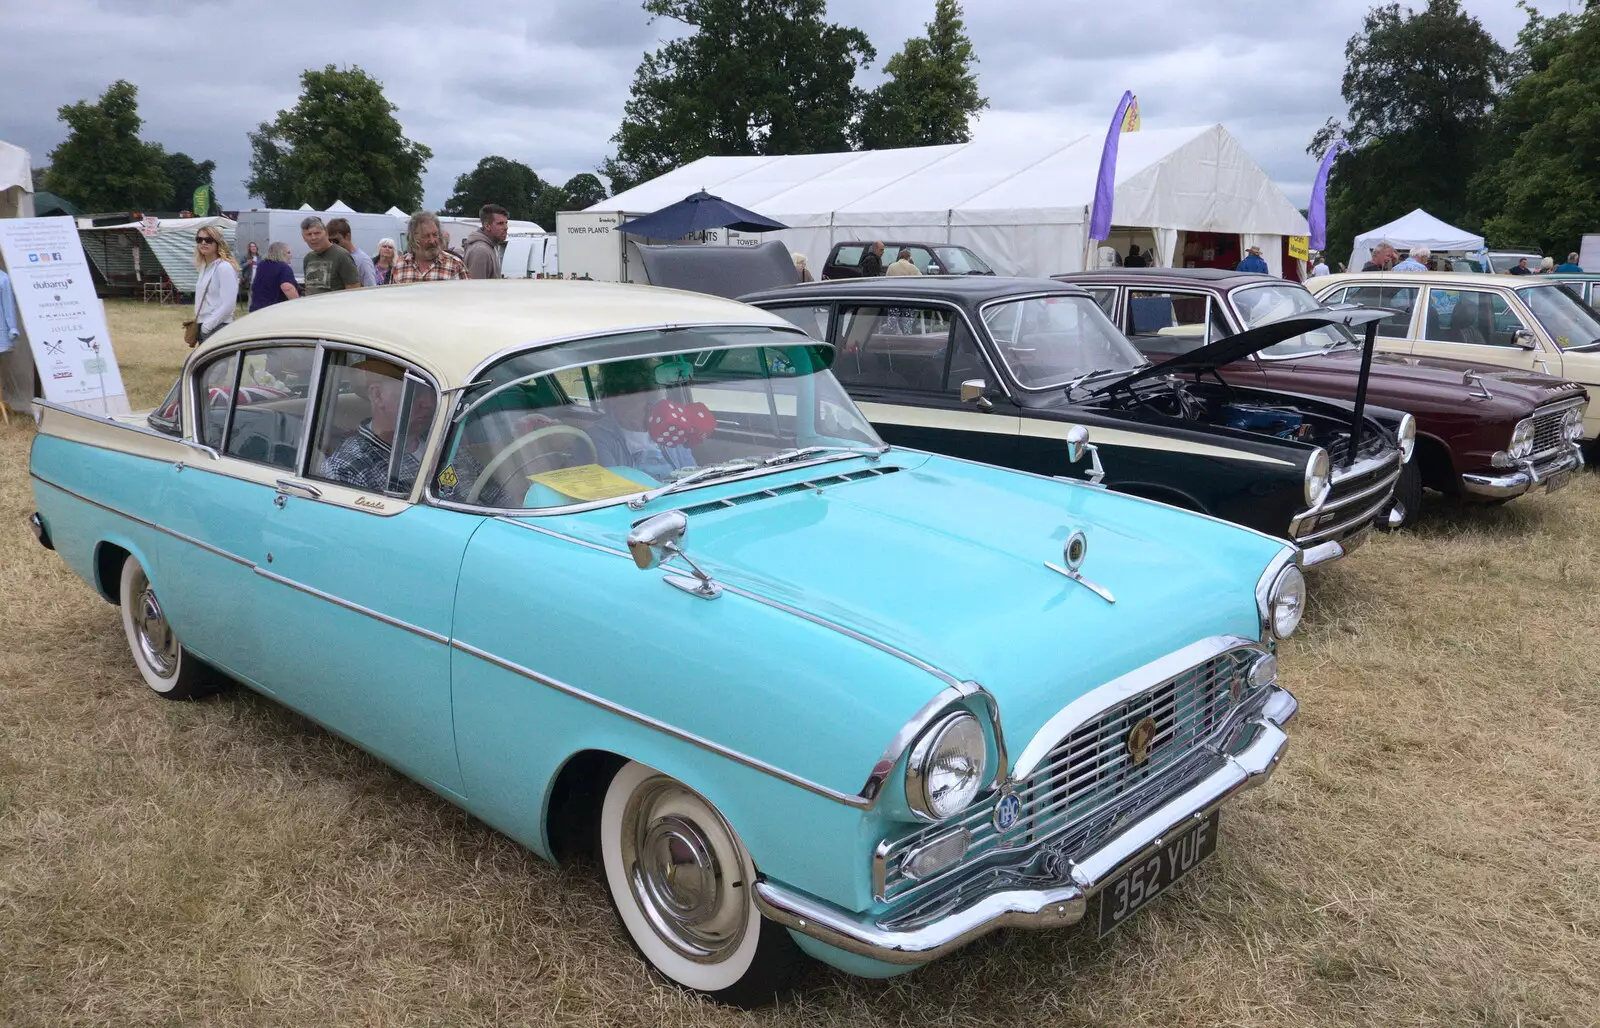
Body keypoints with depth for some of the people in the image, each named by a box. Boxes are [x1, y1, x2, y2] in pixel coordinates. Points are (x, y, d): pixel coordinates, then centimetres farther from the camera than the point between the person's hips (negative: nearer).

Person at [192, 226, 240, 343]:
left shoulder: (224, 267, -13)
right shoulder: (203, 266, 15)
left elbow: (228, 304, -19)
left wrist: (208, 325, -17)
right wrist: (197, 321, 11)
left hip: (219, 328, -9)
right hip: (204, 326, 9)